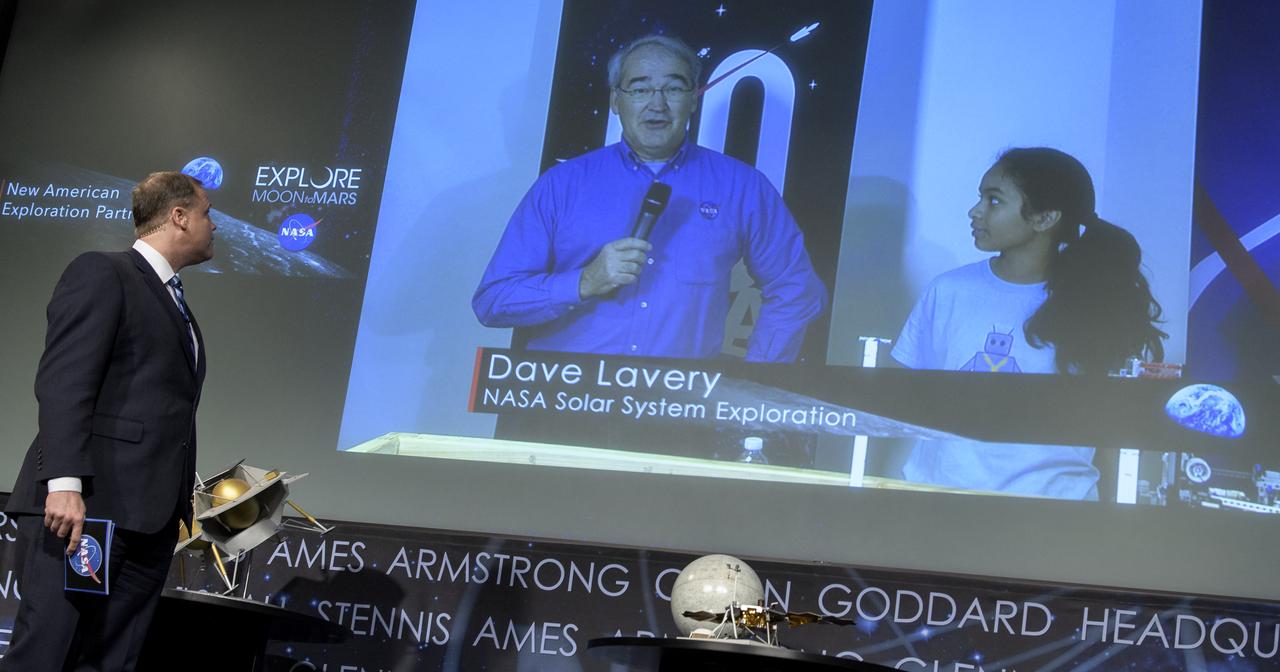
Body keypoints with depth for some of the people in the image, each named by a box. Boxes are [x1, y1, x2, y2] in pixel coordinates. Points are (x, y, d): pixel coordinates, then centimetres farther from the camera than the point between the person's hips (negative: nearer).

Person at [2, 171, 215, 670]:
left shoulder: (177, 305, 24)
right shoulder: (101, 273, -2)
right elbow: (63, 381, -14)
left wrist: (182, 506, 16)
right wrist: (65, 483, -24)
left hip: (150, 517, 8)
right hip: (84, 503, -8)